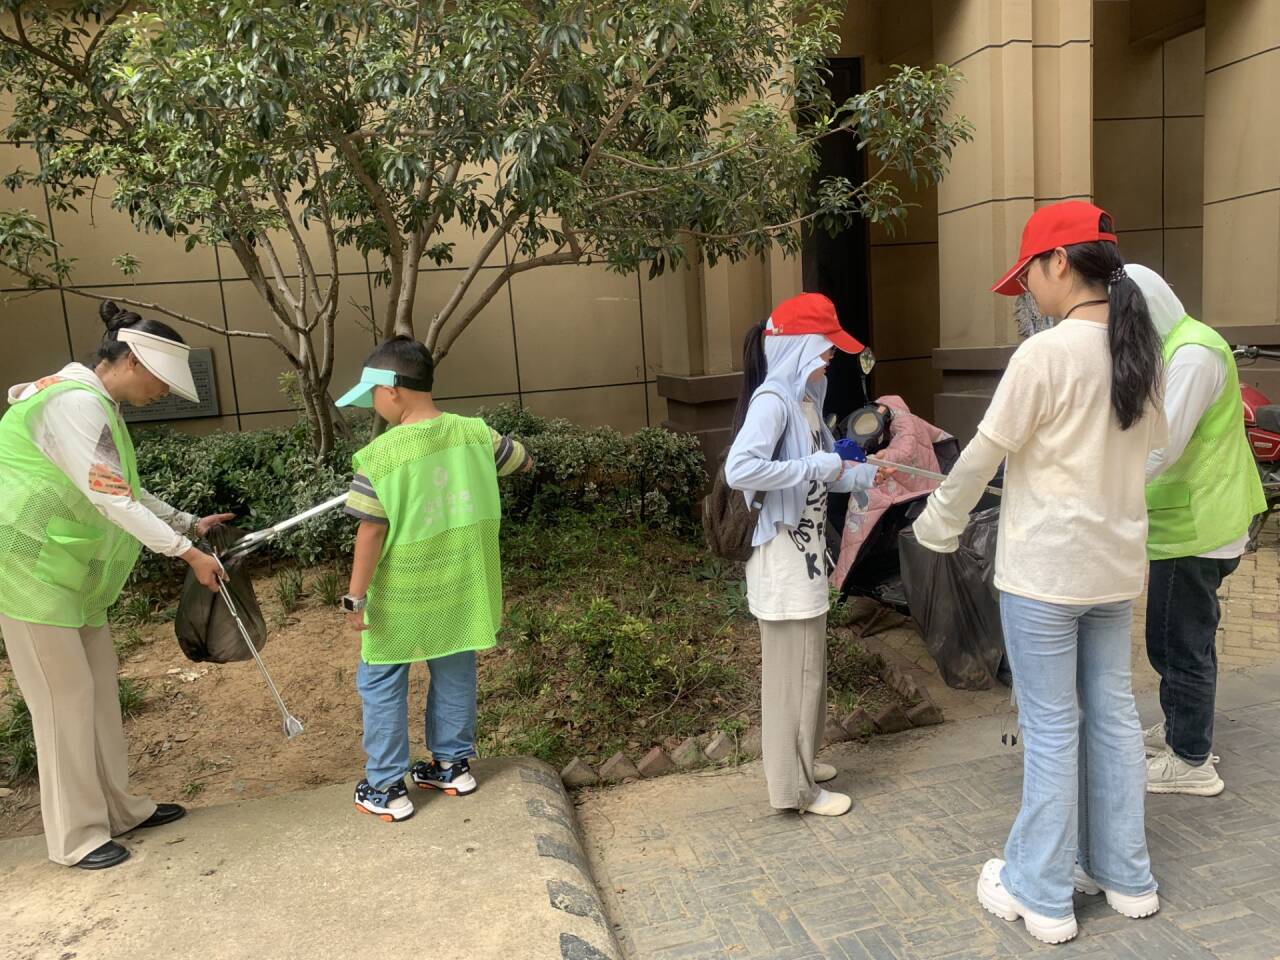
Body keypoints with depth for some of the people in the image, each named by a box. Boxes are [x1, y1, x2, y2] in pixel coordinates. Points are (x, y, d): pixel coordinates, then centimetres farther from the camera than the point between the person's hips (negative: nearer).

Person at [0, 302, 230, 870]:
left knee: (98, 687, 13)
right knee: (64, 696, -2)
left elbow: (127, 492, 18)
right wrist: (187, 554, -23)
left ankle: (118, 809, 25)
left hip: (72, 571, 10)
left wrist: (190, 524, 13)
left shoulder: (97, 405, 11)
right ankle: (76, 837, 11)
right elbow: (113, 502, -26)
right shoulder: (75, 404, -21)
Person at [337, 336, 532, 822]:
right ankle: (453, 764, 34)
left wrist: (356, 596, -8)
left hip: (402, 596, -4)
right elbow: (525, 460, 12)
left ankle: (386, 788, 22)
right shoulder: (475, 434, -5)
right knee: (454, 675, 20)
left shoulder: (381, 454, -19)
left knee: (381, 685, 14)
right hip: (460, 589, 5)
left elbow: (371, 531, -16)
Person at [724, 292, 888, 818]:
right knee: (794, 669, 1)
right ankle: (795, 786, 16)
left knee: (806, 664, 20)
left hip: (806, 551, 10)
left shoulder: (803, 397, 11)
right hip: (783, 556, -10)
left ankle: (800, 761, 36)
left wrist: (866, 474, 10)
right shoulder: (772, 399, -18)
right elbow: (739, 470, -32)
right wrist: (817, 467, -25)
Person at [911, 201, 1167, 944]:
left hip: (1045, 569, -7)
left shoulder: (1045, 354, -19)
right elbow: (1153, 442, 16)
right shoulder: (1144, 351, 4)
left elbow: (984, 455, -14)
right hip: (1116, 562, 7)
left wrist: (938, 527, 0)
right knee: (1113, 713, 17)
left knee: (1052, 726, 3)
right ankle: (1126, 875, 32)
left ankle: (1041, 894, 19)